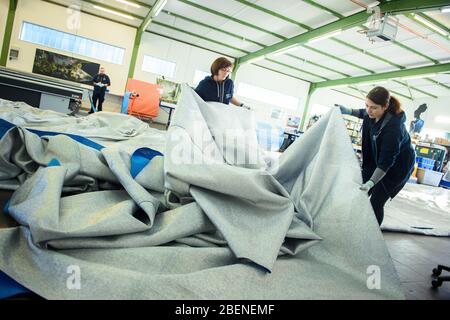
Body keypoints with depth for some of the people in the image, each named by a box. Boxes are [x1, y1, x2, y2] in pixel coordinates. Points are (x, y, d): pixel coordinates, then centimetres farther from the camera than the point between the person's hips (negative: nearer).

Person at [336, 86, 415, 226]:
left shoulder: (393, 127, -35)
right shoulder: (372, 114, -15)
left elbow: (386, 161, -33)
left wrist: (371, 183, -39)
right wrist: (348, 111, -2)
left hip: (397, 165, -7)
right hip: (375, 159, 7)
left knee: (376, 202, -7)